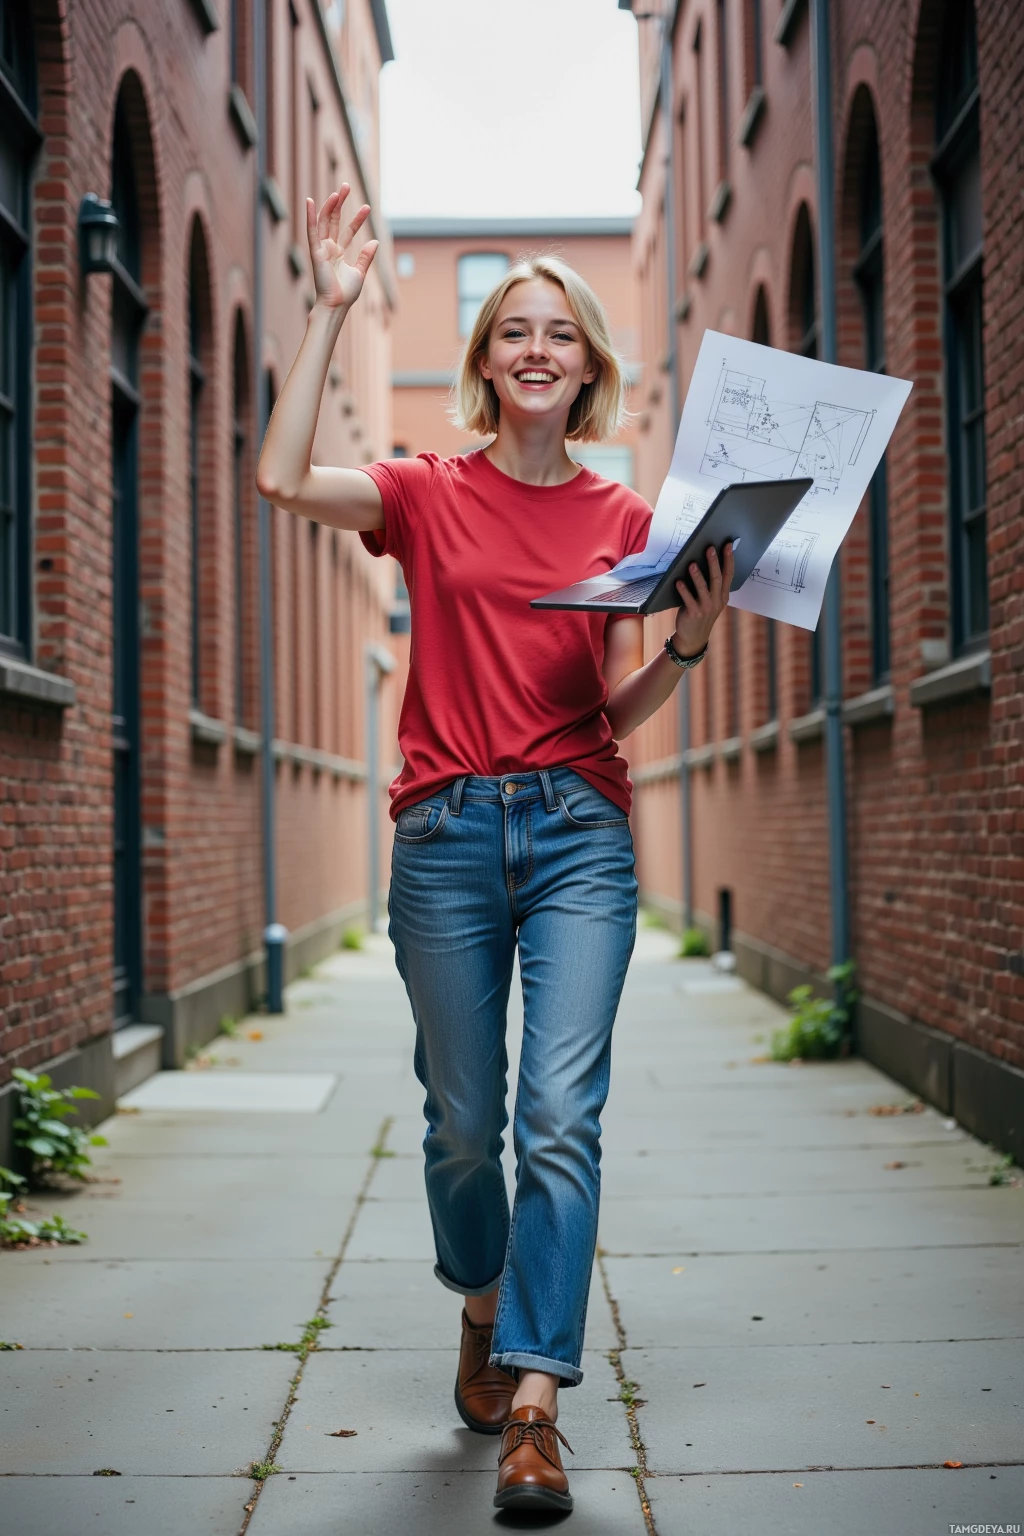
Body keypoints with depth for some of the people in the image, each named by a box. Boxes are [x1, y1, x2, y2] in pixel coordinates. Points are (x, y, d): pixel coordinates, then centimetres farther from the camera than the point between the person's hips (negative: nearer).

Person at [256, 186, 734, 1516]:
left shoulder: (624, 517, 10)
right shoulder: (429, 495, 7)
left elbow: (624, 709, 9)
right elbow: (282, 478, -11)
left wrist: (691, 641, -11)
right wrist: (331, 309, -9)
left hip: (579, 829, 0)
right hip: (447, 825, 0)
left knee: (561, 1116, -11)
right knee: (464, 1122, 8)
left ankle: (533, 1405, -7)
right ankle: (484, 1311, 36)